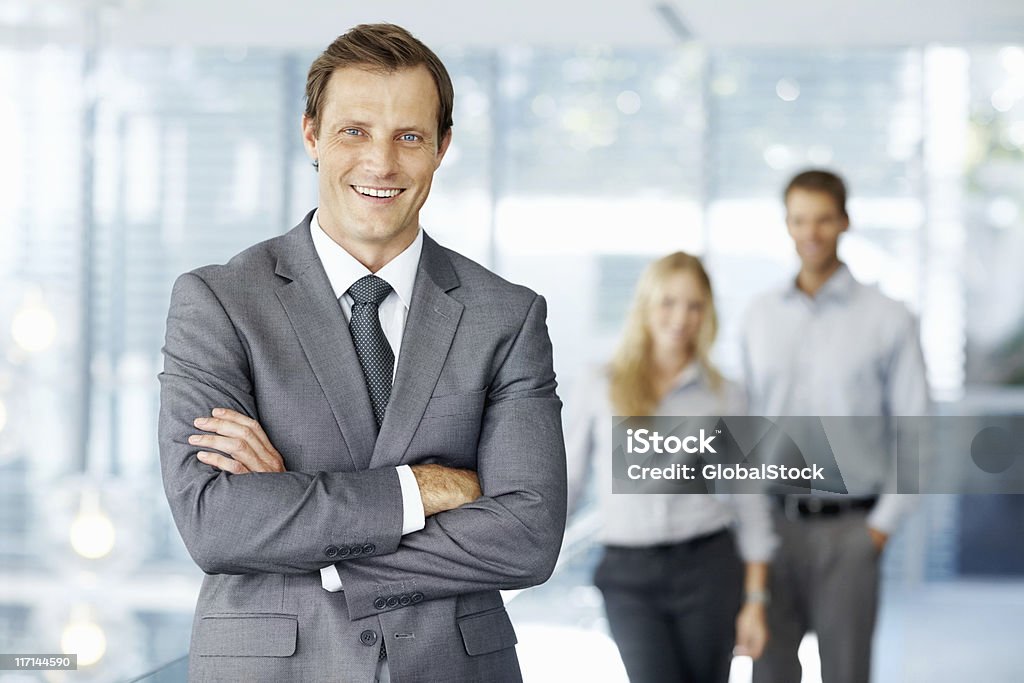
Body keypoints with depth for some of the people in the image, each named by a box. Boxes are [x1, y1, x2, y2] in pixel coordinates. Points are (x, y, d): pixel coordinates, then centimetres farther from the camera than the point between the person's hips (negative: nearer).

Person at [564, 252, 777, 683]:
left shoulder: (724, 396, 4)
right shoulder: (599, 392, 3)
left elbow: (751, 505, 5)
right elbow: (563, 487, 6)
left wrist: (756, 601, 1)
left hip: (707, 568, 1)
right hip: (629, 576, -1)